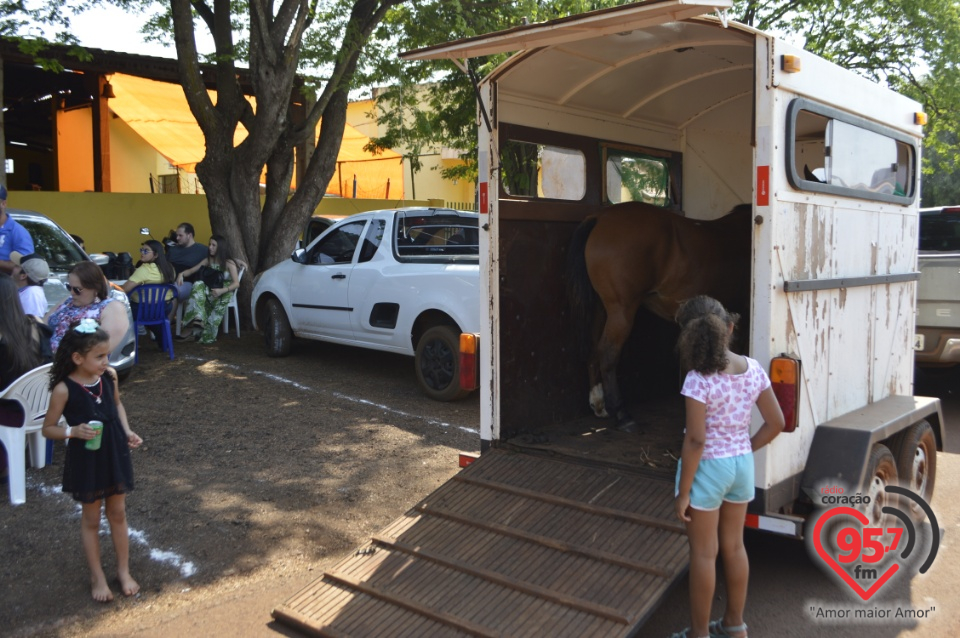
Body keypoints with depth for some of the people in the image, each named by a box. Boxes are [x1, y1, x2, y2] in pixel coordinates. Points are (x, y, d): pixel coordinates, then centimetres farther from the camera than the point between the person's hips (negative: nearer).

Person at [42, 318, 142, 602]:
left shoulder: (110, 376, -7)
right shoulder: (64, 389, -19)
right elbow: (48, 428, -9)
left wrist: (127, 431, -1)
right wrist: (74, 431, -27)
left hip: (115, 455, 4)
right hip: (85, 460, -4)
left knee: (118, 514, 15)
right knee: (91, 518, 13)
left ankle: (124, 570, 31)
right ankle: (97, 576, 29)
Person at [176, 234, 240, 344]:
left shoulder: (229, 263, -4)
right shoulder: (208, 260, 11)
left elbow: (236, 284, -13)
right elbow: (191, 271, 13)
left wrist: (222, 290, -30)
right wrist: (182, 274, -11)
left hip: (224, 292, -4)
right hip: (211, 290, 4)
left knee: (220, 300, -40)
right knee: (198, 285, -30)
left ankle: (207, 335, -35)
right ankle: (198, 319, -44)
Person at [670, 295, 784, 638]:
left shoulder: (698, 379, -22)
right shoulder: (753, 369, -4)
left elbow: (695, 440, -22)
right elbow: (776, 422, 1)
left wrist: (683, 492, -15)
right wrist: (745, 450, 12)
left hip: (707, 468, -6)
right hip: (741, 465, 6)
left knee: (702, 554, 8)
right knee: (734, 546, 20)